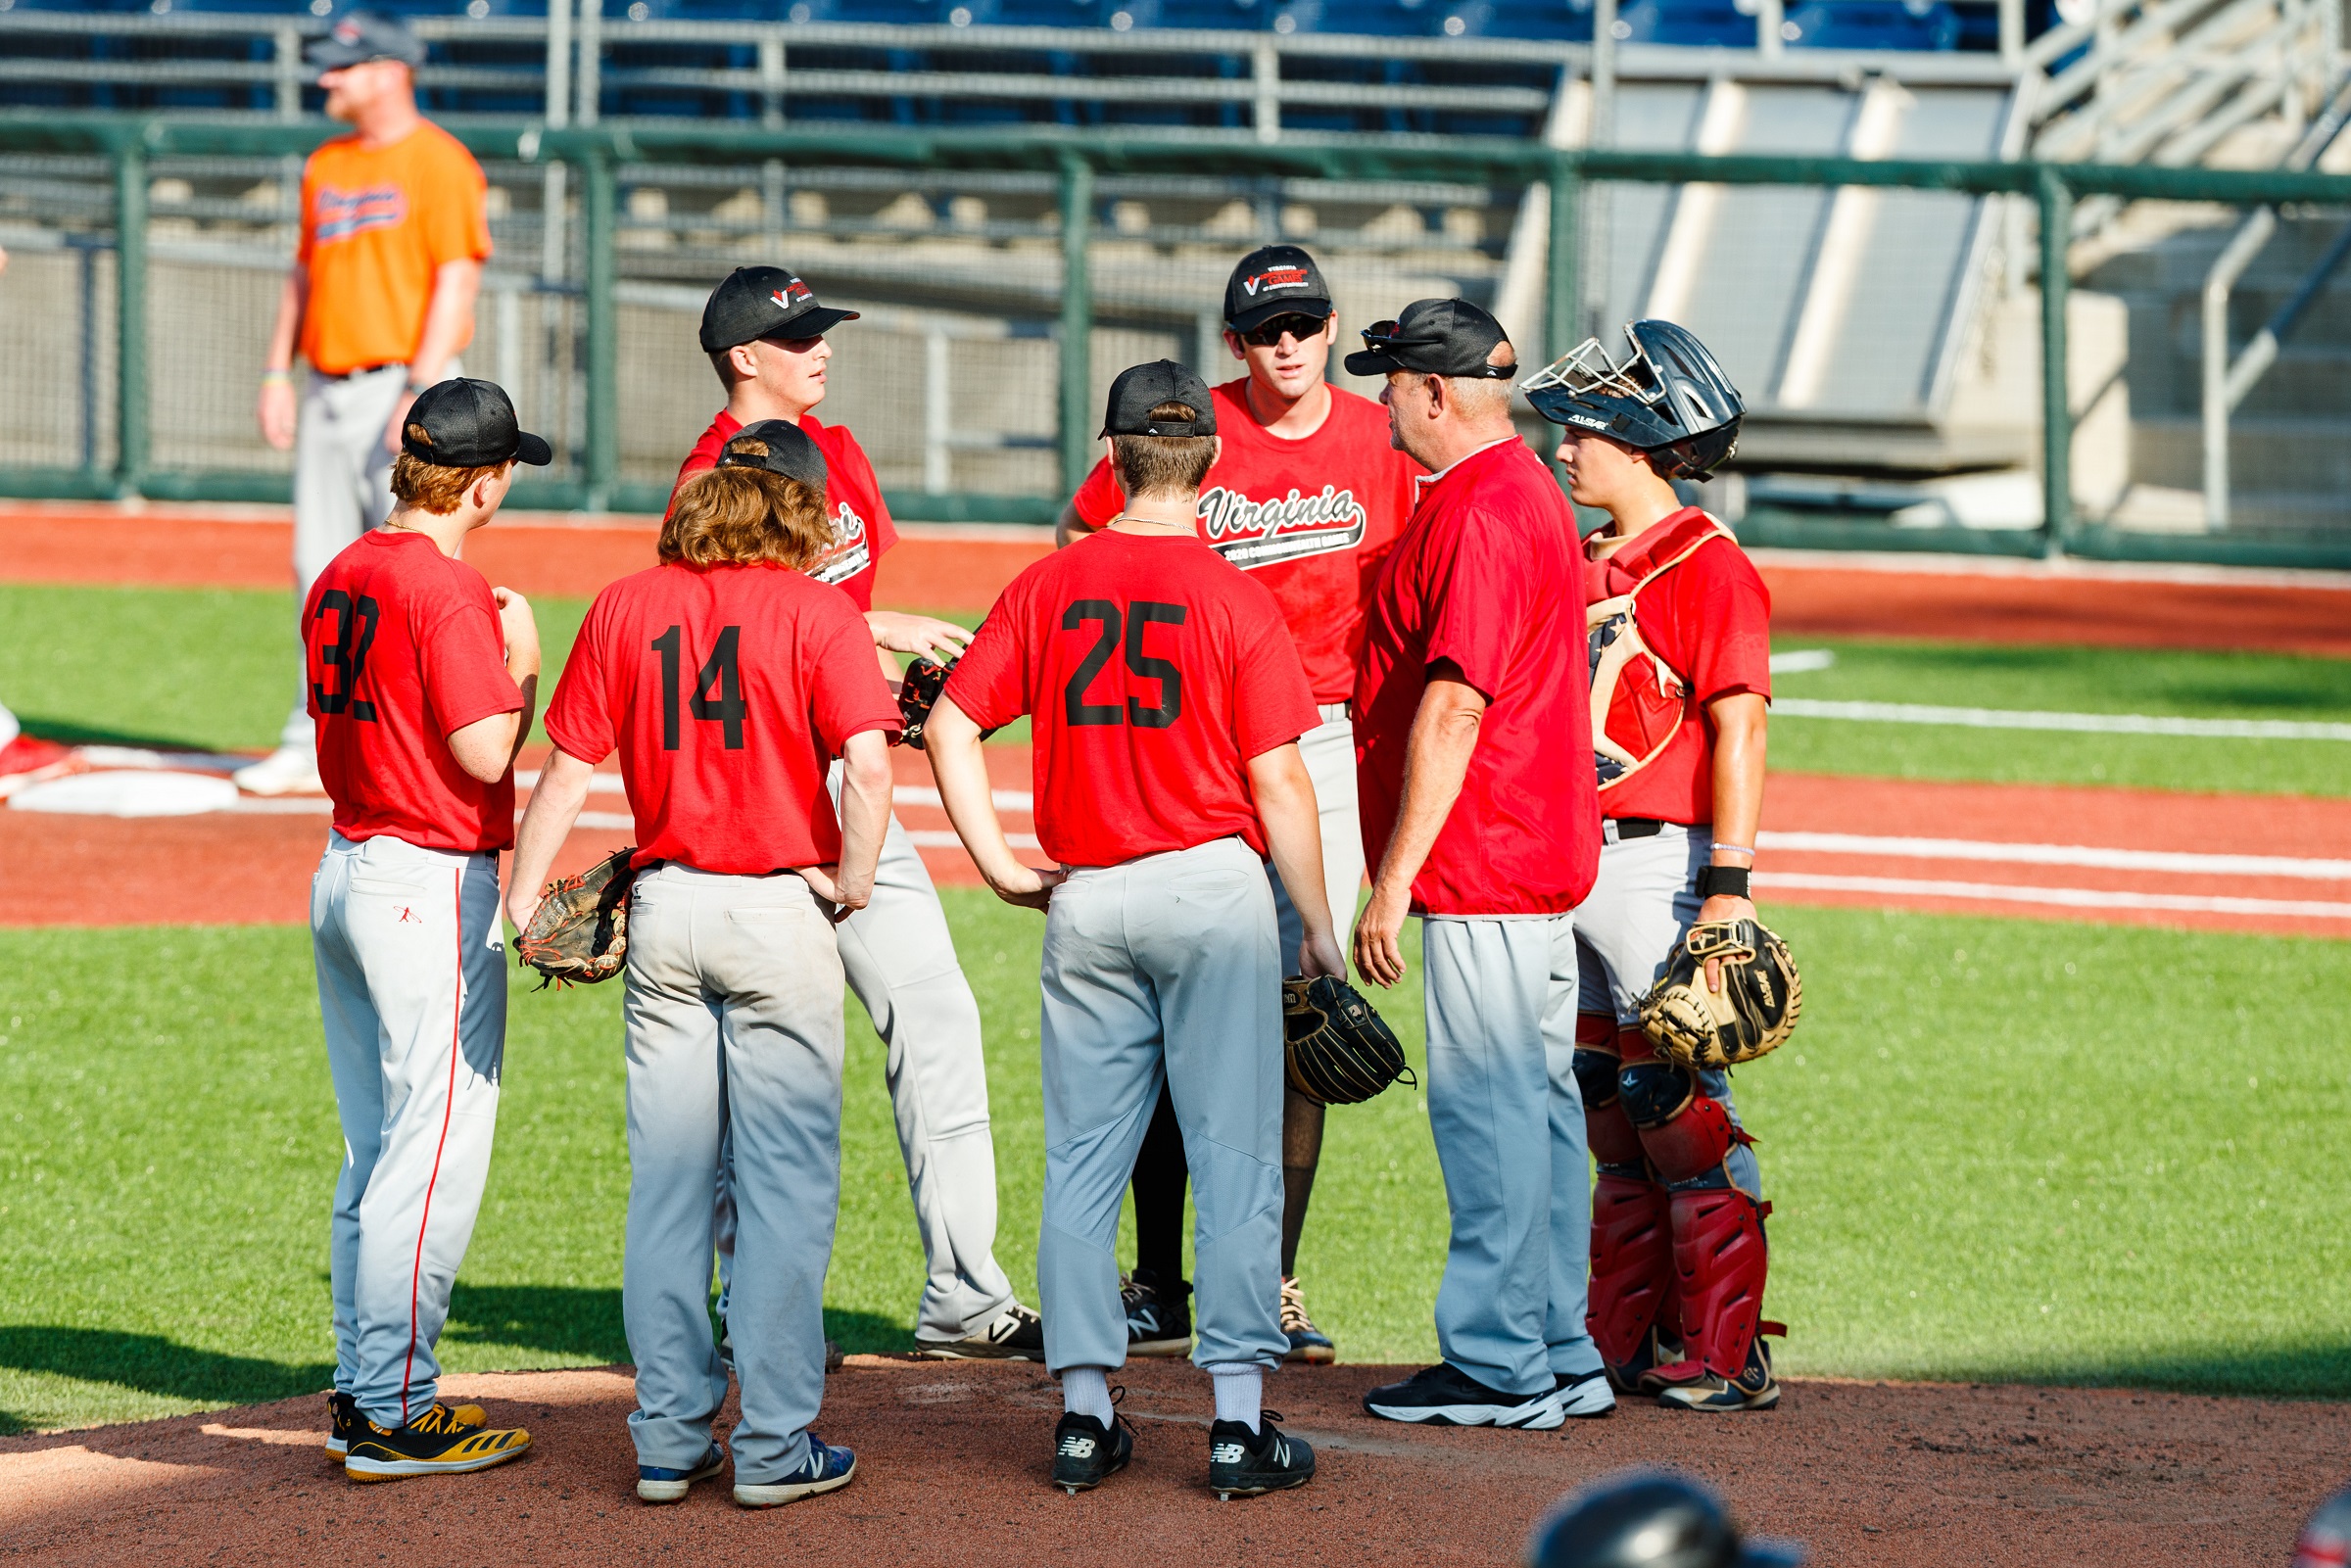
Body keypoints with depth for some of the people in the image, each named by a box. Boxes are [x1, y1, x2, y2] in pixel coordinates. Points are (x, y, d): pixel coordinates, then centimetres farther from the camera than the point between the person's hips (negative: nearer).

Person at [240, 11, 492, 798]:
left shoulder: (439, 163, -8)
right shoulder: (326, 166, 16)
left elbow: (456, 282, -14)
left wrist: (419, 393, -21)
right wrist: (278, 371, 11)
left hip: (404, 382, -8)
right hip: (328, 393, 8)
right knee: (321, 573, 6)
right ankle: (316, 745, 10)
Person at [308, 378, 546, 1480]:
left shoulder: (339, 580, 10)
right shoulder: (449, 592, -17)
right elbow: (485, 752, -21)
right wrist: (519, 663, -4)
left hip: (345, 873, 9)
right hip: (435, 889, -9)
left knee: (374, 1155, 14)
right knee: (434, 1156, -4)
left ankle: (361, 1390, 18)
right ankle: (395, 1414, -4)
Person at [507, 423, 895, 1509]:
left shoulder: (625, 607, 6)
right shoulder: (814, 613, -5)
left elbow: (566, 768, 4)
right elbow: (867, 764, -17)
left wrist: (522, 900, 8)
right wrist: (852, 883, -5)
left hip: (664, 908, 4)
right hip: (779, 910, -4)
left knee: (666, 1184, 10)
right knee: (786, 1181, 2)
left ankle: (669, 1440, 12)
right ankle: (774, 1449, 2)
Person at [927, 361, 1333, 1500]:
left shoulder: (1047, 586, 3)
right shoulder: (1232, 597, -7)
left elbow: (949, 727, 1)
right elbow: (1277, 781, -8)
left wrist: (1002, 868, 6)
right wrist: (1318, 930, -1)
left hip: (1084, 897, 3)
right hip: (1212, 890, -3)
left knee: (1083, 1161, 10)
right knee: (1234, 1158, 1)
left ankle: (1084, 1416, 11)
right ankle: (1240, 1424, -1)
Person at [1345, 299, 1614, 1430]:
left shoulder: (1478, 515, -17)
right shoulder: (1529, 495, 17)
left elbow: (1454, 707, -22)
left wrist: (1394, 878, -21)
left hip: (1478, 867, -11)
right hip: (1543, 858, 11)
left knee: (1485, 1104, -8)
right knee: (1536, 1101, 12)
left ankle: (1498, 1366, -6)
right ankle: (1559, 1358, 16)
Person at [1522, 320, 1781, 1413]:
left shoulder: (1708, 567, -10)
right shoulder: (1587, 565, 16)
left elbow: (1738, 730, -15)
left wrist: (1729, 886, -21)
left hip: (1659, 865, -9)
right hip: (1572, 864, 9)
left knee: (1676, 1107, -9)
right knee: (1614, 1118, 11)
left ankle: (1726, 1355, -5)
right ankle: (1627, 1347, 16)